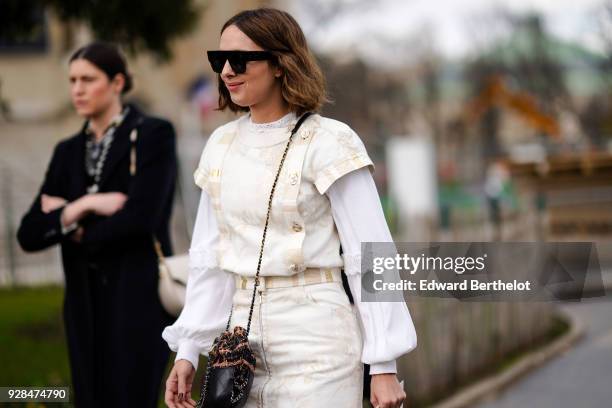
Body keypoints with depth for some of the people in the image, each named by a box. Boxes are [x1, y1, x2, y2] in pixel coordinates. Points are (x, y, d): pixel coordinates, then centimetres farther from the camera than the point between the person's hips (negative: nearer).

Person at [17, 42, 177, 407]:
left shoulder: (153, 135, -3)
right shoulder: (69, 151, 14)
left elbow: (140, 218, -16)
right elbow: (30, 235, 6)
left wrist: (68, 223, -2)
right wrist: (83, 206, -11)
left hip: (138, 299, -6)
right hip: (85, 305, 6)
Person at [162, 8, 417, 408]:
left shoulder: (328, 142, -8)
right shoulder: (221, 144, 9)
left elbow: (369, 255, -10)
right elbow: (208, 257, 12)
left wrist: (384, 365, -13)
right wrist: (188, 350, 8)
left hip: (317, 341, -5)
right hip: (243, 336, 5)